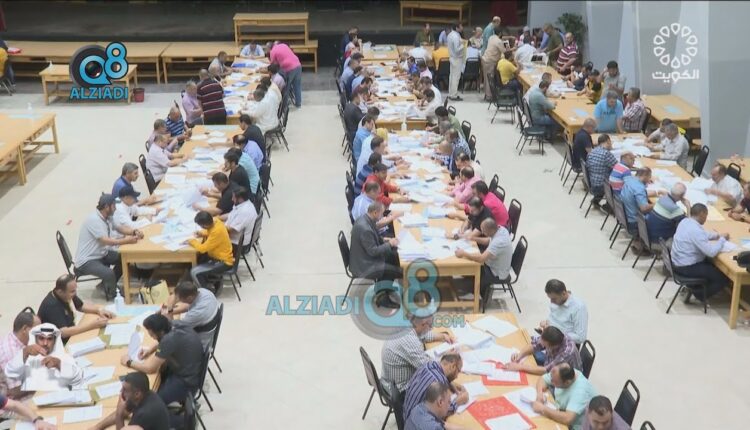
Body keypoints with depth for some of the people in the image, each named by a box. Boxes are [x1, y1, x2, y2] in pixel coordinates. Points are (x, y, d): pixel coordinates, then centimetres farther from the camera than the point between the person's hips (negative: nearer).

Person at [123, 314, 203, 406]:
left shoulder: (170, 339, -31)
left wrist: (129, 362, -7)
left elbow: (150, 369, -22)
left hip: (187, 382, -9)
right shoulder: (176, 328, -6)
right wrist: (150, 350, 4)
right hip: (185, 371, 9)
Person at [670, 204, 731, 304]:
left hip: (678, 262, 10)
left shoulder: (685, 221, 2)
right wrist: (722, 239, -12)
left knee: (712, 264, 29)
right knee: (724, 278, -4)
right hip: (686, 268, -10)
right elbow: (711, 252, -26)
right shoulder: (695, 230, -27)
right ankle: (699, 293, 10)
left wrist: (717, 235, 10)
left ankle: (695, 288, 23)